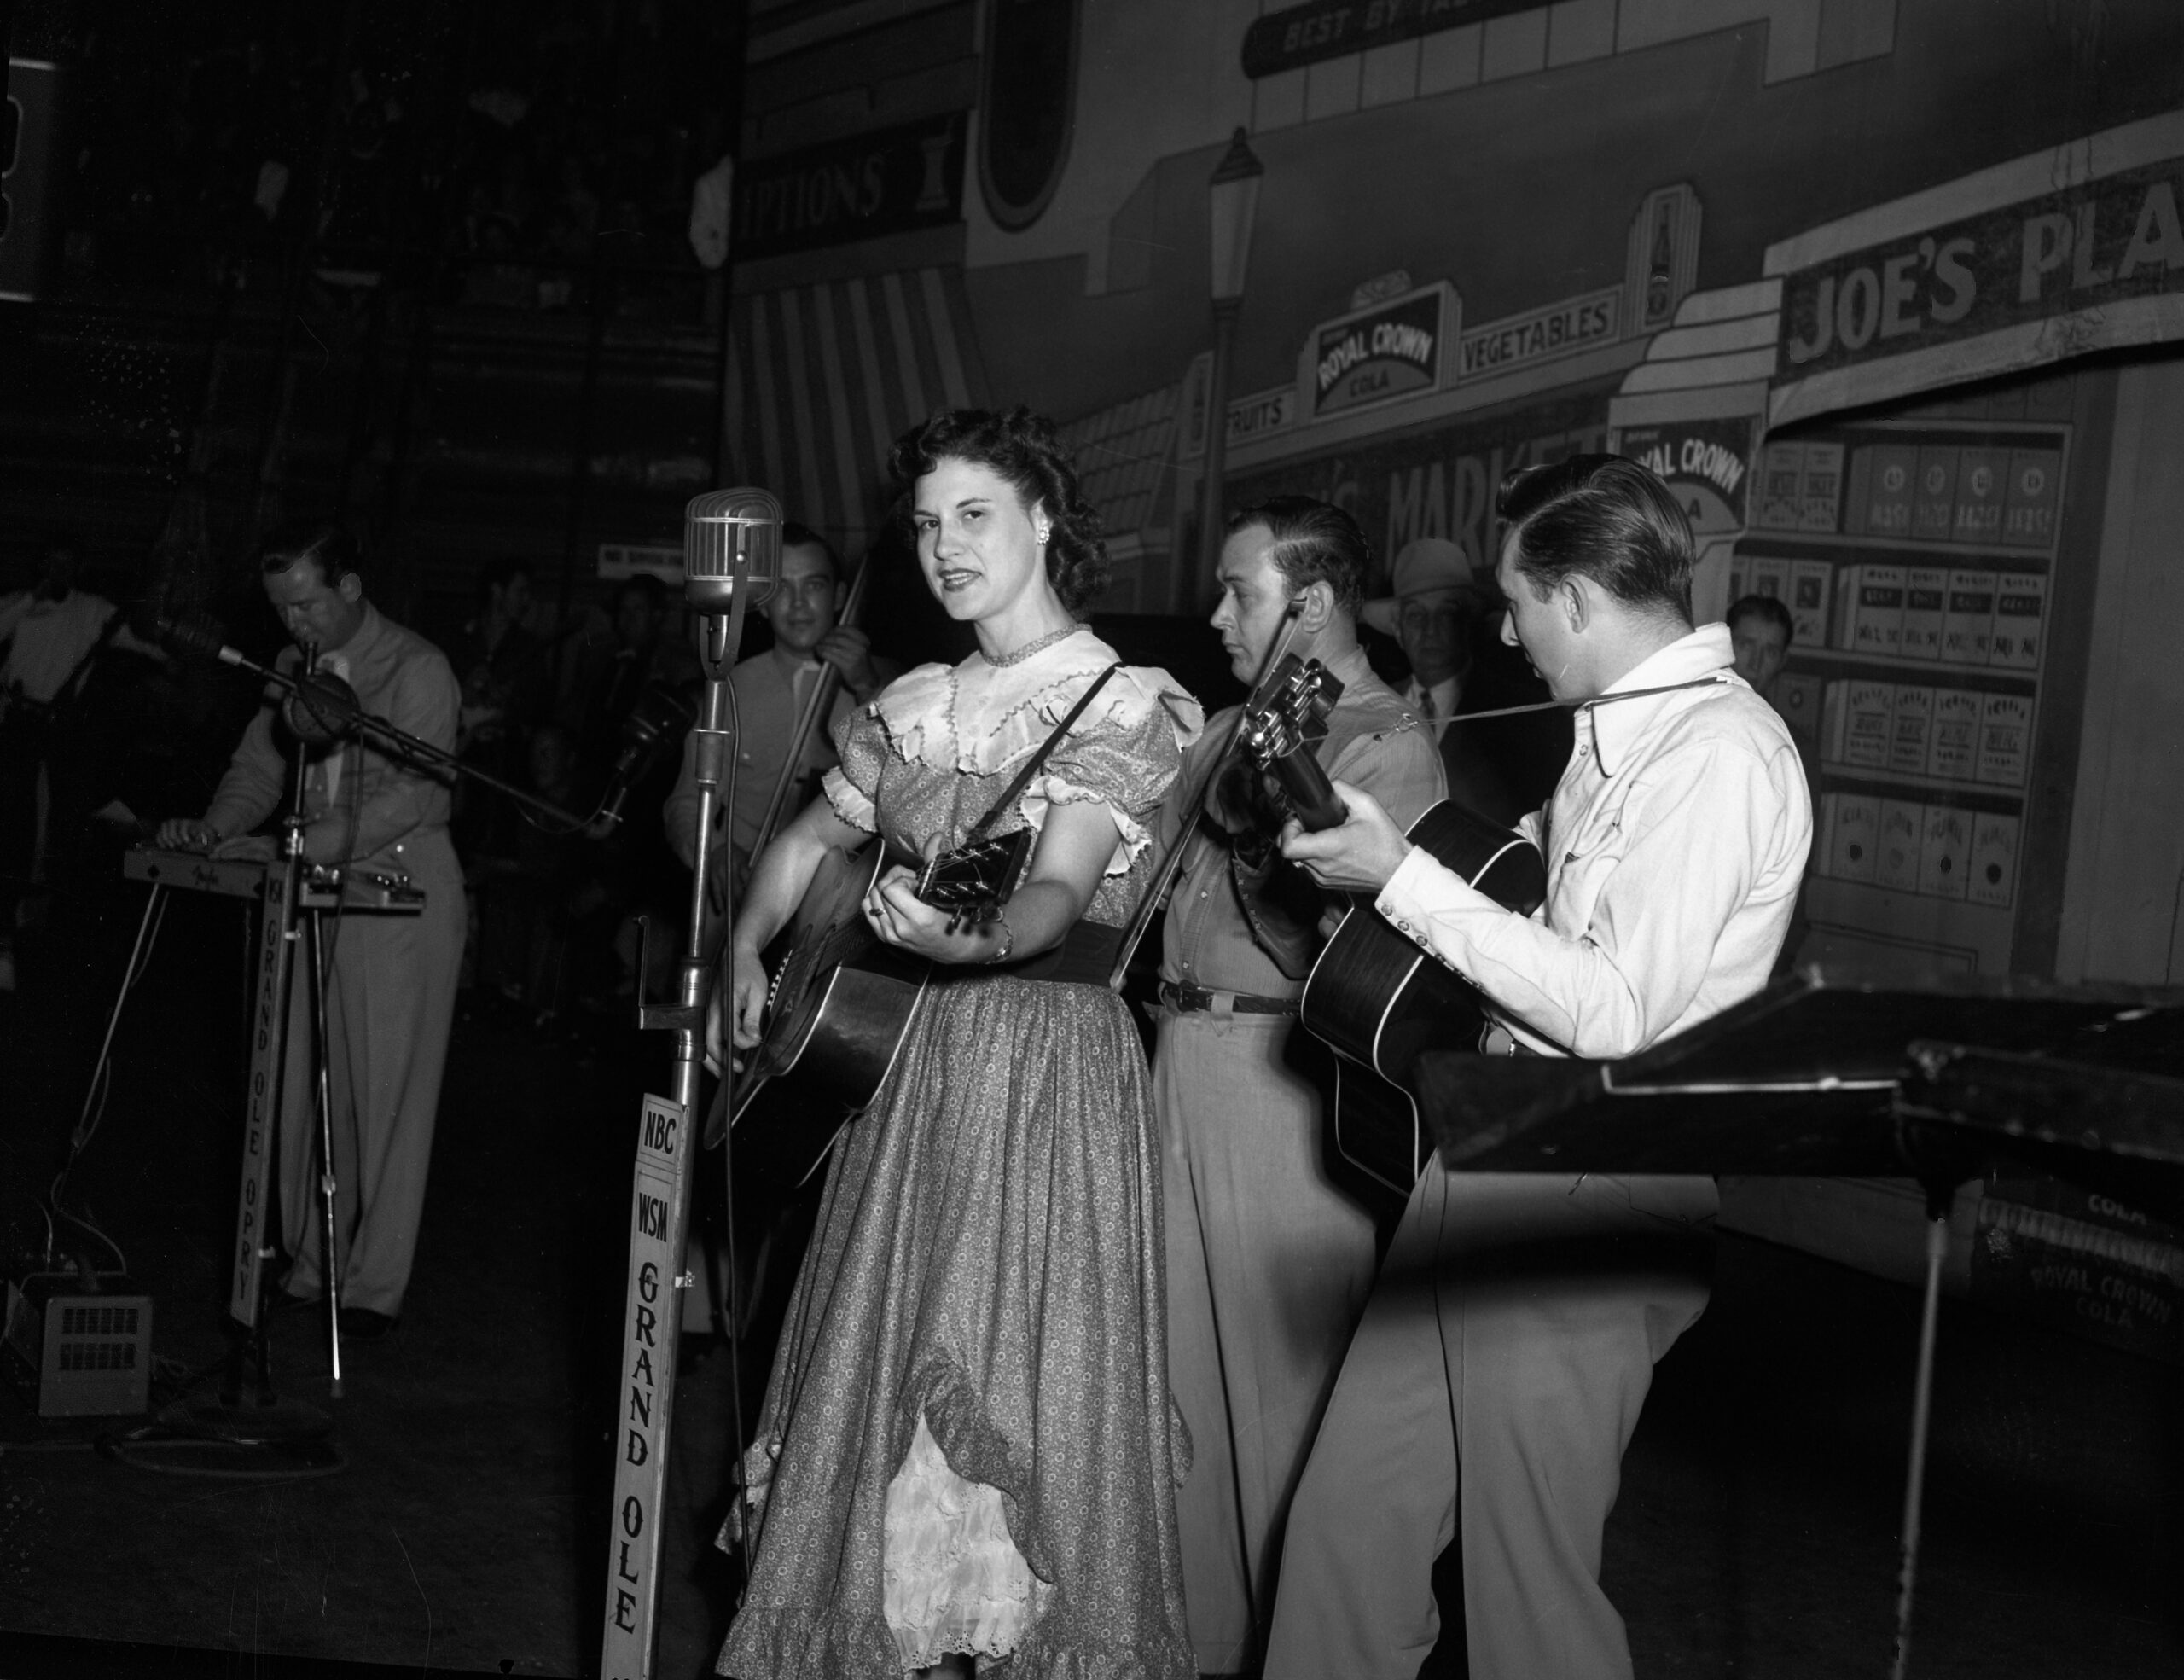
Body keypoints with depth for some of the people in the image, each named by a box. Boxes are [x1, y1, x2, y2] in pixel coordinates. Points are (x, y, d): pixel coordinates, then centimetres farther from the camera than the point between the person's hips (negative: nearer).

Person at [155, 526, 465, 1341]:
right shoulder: (293, 668, 11)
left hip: (402, 892, -6)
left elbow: (413, 797, -21)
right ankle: (311, 1260, 17)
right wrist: (216, 829, -7)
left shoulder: (418, 670, -11)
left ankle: (375, 1287, 5)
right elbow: (258, 768, 15)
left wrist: (292, 847, -27)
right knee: (304, 1090, 6)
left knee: (387, 1096, -2)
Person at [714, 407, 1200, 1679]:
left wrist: (976, 939, -42)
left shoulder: (1125, 705, -8)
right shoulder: (912, 706, 12)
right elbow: (813, 837, 25)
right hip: (900, 1058, 7)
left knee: (1020, 1386, -7)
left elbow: (1064, 888, -22)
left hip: (1046, 1059, -6)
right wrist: (749, 954, 12)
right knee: (873, 1381, 11)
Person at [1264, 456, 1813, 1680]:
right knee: (1349, 1521, 11)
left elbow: (1613, 1016, -22)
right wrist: (1358, 837, 15)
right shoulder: (1619, 729, 13)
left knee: (1530, 1582, 4)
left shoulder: (1721, 751, -17)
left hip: (1581, 1207, -9)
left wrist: (1404, 878, -18)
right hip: (1488, 1167, 9)